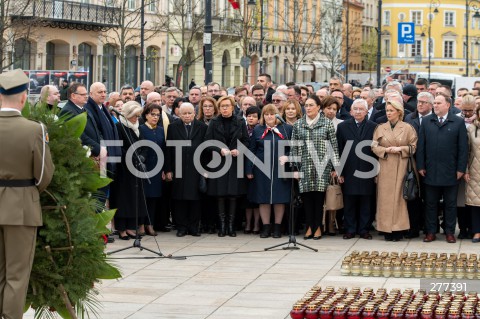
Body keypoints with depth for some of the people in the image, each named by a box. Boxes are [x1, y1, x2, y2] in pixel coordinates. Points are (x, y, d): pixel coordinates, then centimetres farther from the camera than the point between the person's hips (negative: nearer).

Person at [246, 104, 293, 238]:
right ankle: (266, 227, 11)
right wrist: (249, 169, 1)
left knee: (280, 198, 2)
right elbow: (251, 151, 6)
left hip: (280, 170, -1)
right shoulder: (257, 130, 6)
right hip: (262, 170, 1)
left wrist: (287, 157, -14)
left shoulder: (287, 129, 4)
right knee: (263, 199, 3)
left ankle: (278, 227, 12)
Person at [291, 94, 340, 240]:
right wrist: (294, 167, 4)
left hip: (322, 166, -2)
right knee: (306, 197, 0)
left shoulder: (327, 123, 3)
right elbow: (294, 147, 9)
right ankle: (309, 227, 8)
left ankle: (317, 227, 8)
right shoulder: (298, 124, 9)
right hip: (305, 166, 2)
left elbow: (334, 146, 3)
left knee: (319, 196, -1)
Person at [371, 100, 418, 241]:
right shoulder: (380, 128, 8)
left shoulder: (407, 128, 2)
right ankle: (387, 230, 4)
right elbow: (374, 146, 6)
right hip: (385, 167, 2)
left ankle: (398, 229, 1)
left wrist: (400, 149, -12)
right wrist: (386, 150, -10)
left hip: (401, 167, -2)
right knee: (385, 198, -1)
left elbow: (414, 146, 2)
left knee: (398, 196, -4)